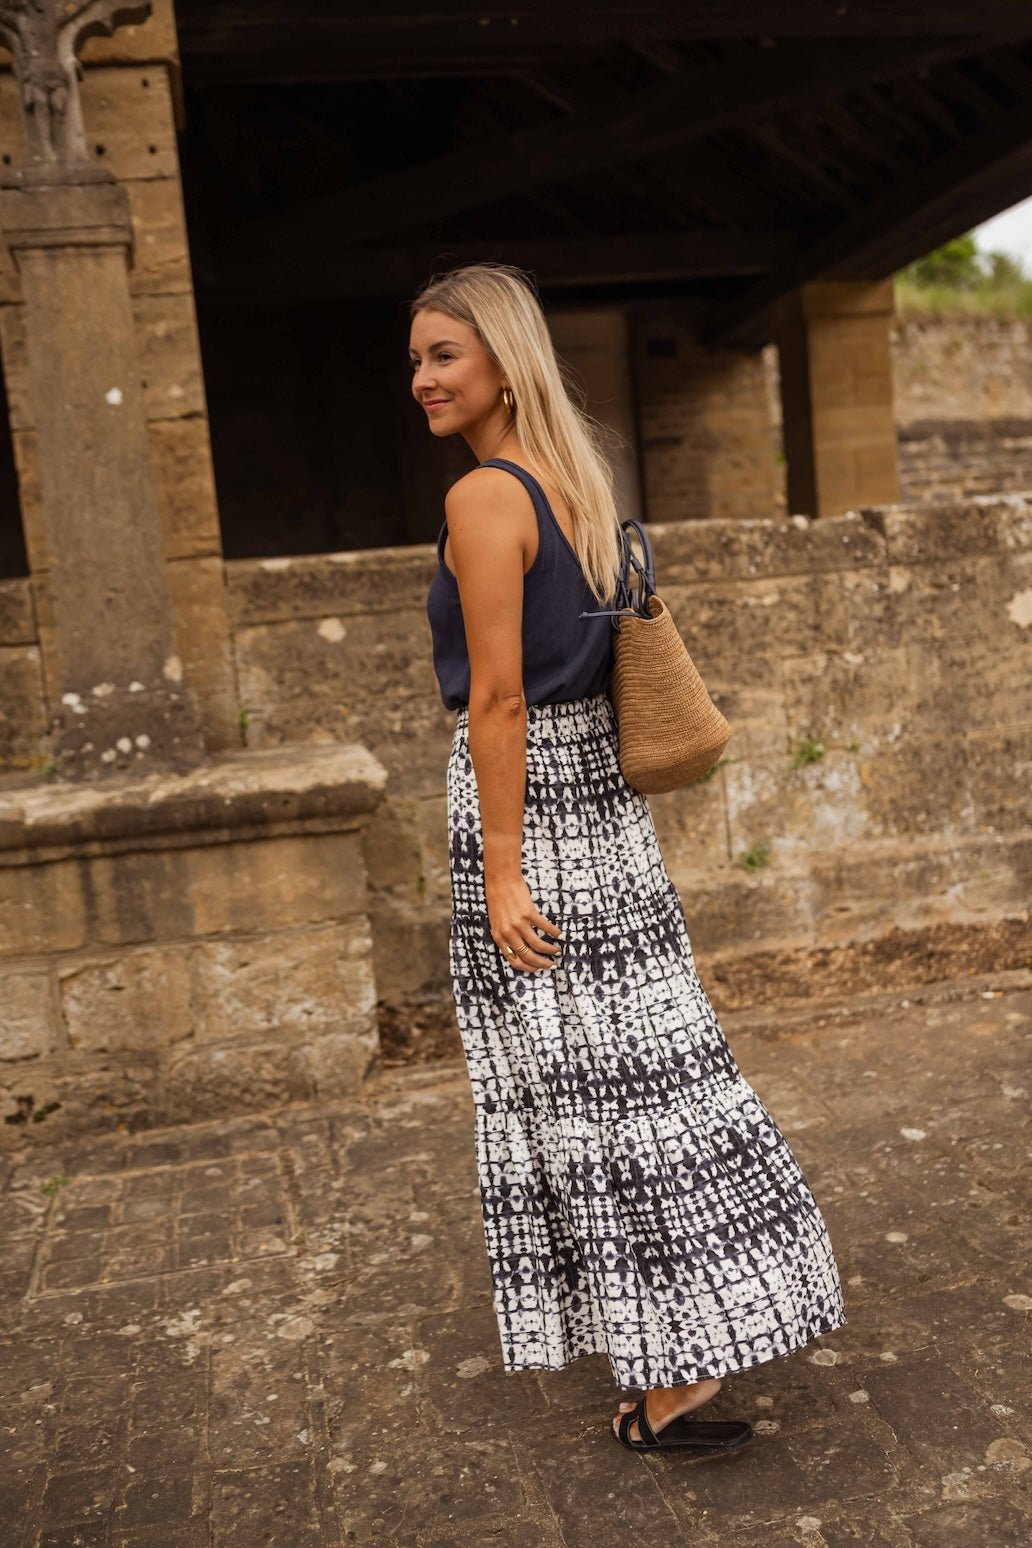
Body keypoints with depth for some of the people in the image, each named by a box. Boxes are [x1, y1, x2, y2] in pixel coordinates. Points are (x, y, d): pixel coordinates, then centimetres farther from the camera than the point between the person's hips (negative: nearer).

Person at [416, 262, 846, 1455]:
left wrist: (500, 870, -18)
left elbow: (499, 699, -20)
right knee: (640, 1057, 18)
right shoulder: (575, 480, 11)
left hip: (526, 793, -9)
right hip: (596, 782, 9)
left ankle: (678, 1380, 11)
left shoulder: (483, 498, -16)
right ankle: (712, 1317, 35)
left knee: (584, 1079, 0)